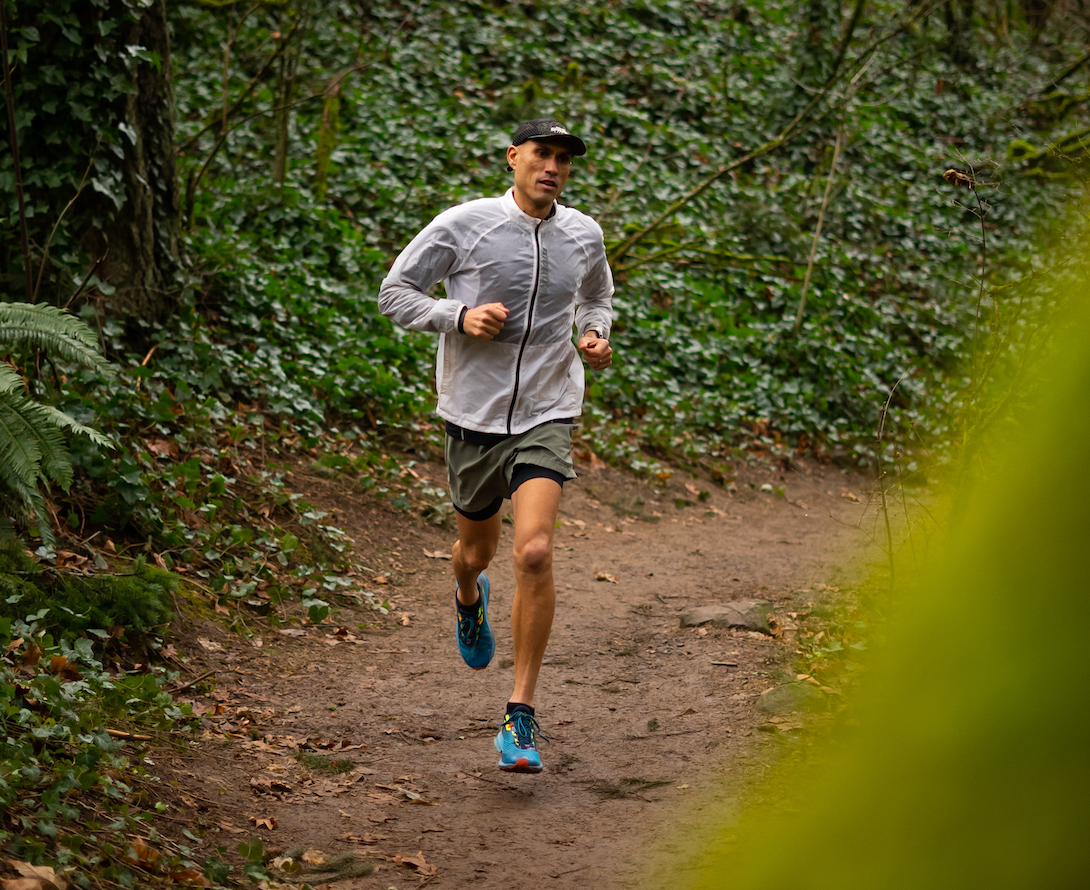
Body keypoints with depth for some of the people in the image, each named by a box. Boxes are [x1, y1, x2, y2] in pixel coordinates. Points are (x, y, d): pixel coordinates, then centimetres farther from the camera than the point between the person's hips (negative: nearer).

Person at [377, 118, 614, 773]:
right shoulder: (464, 225, -7)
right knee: (476, 551, 17)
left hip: (546, 416, 0)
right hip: (473, 415, 0)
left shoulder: (584, 235, 4)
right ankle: (470, 597, 59)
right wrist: (459, 317, -18)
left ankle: (522, 717, -11)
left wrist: (595, 337, 3)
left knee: (535, 552, -19)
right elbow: (395, 291, -2)